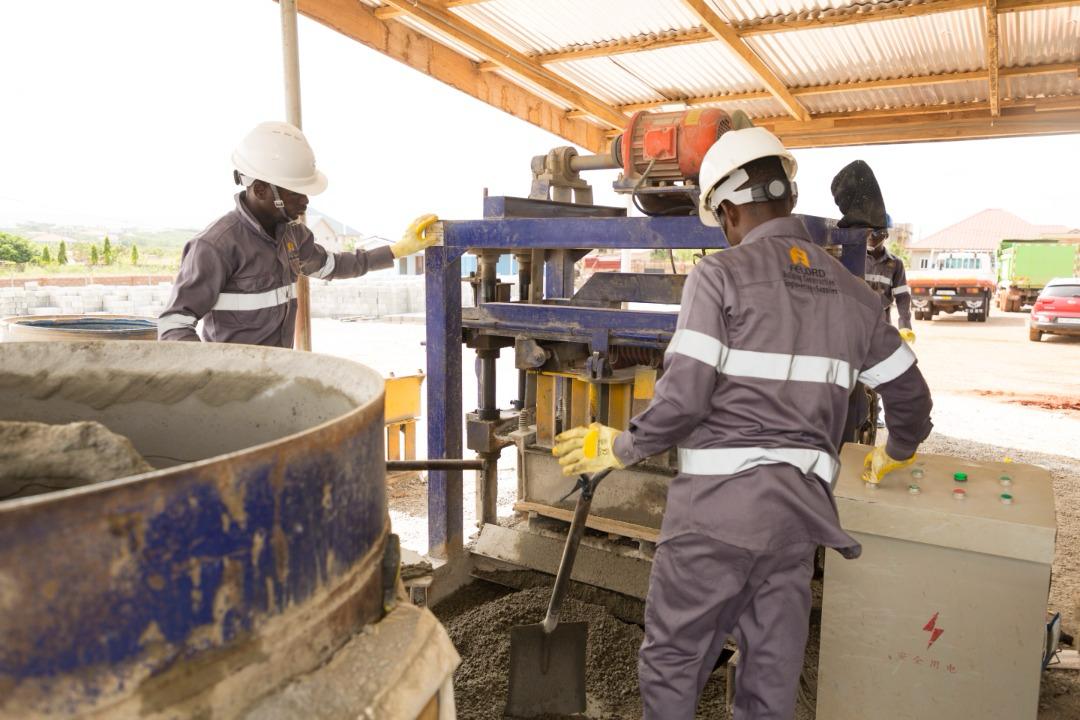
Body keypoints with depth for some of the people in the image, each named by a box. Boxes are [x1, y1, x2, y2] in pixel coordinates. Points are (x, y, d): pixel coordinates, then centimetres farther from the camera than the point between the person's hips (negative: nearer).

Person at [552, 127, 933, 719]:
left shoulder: (722, 274, -8)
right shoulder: (848, 289, 10)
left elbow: (684, 396, -17)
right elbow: (909, 392, 18)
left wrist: (619, 448, -1)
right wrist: (895, 453, 37)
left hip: (717, 500, -5)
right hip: (799, 506, 6)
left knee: (672, 661, 11)